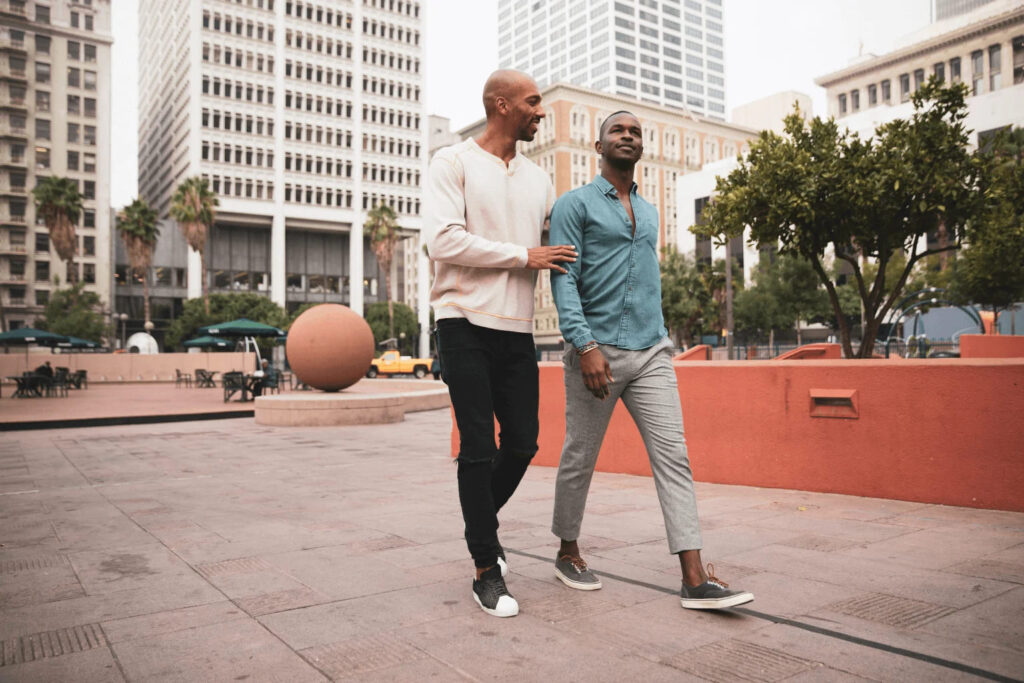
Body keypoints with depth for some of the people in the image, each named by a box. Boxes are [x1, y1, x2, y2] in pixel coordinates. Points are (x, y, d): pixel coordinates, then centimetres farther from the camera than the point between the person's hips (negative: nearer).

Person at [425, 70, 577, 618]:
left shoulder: (538, 180, 17)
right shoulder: (453, 163, -2)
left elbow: (561, 246, 24)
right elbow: (443, 241, -15)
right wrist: (523, 256, -12)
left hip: (517, 330, 6)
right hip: (466, 324, -5)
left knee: (522, 443, 7)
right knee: (478, 448, -3)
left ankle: (480, 521, 35)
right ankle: (487, 571, 9)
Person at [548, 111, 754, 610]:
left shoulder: (649, 212, 20)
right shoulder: (574, 204, 0)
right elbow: (564, 280, -11)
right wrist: (585, 346, -22)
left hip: (651, 352, 5)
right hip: (596, 352, -5)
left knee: (673, 456, -5)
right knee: (579, 459, 7)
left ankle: (695, 580, -5)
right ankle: (568, 553, 26)